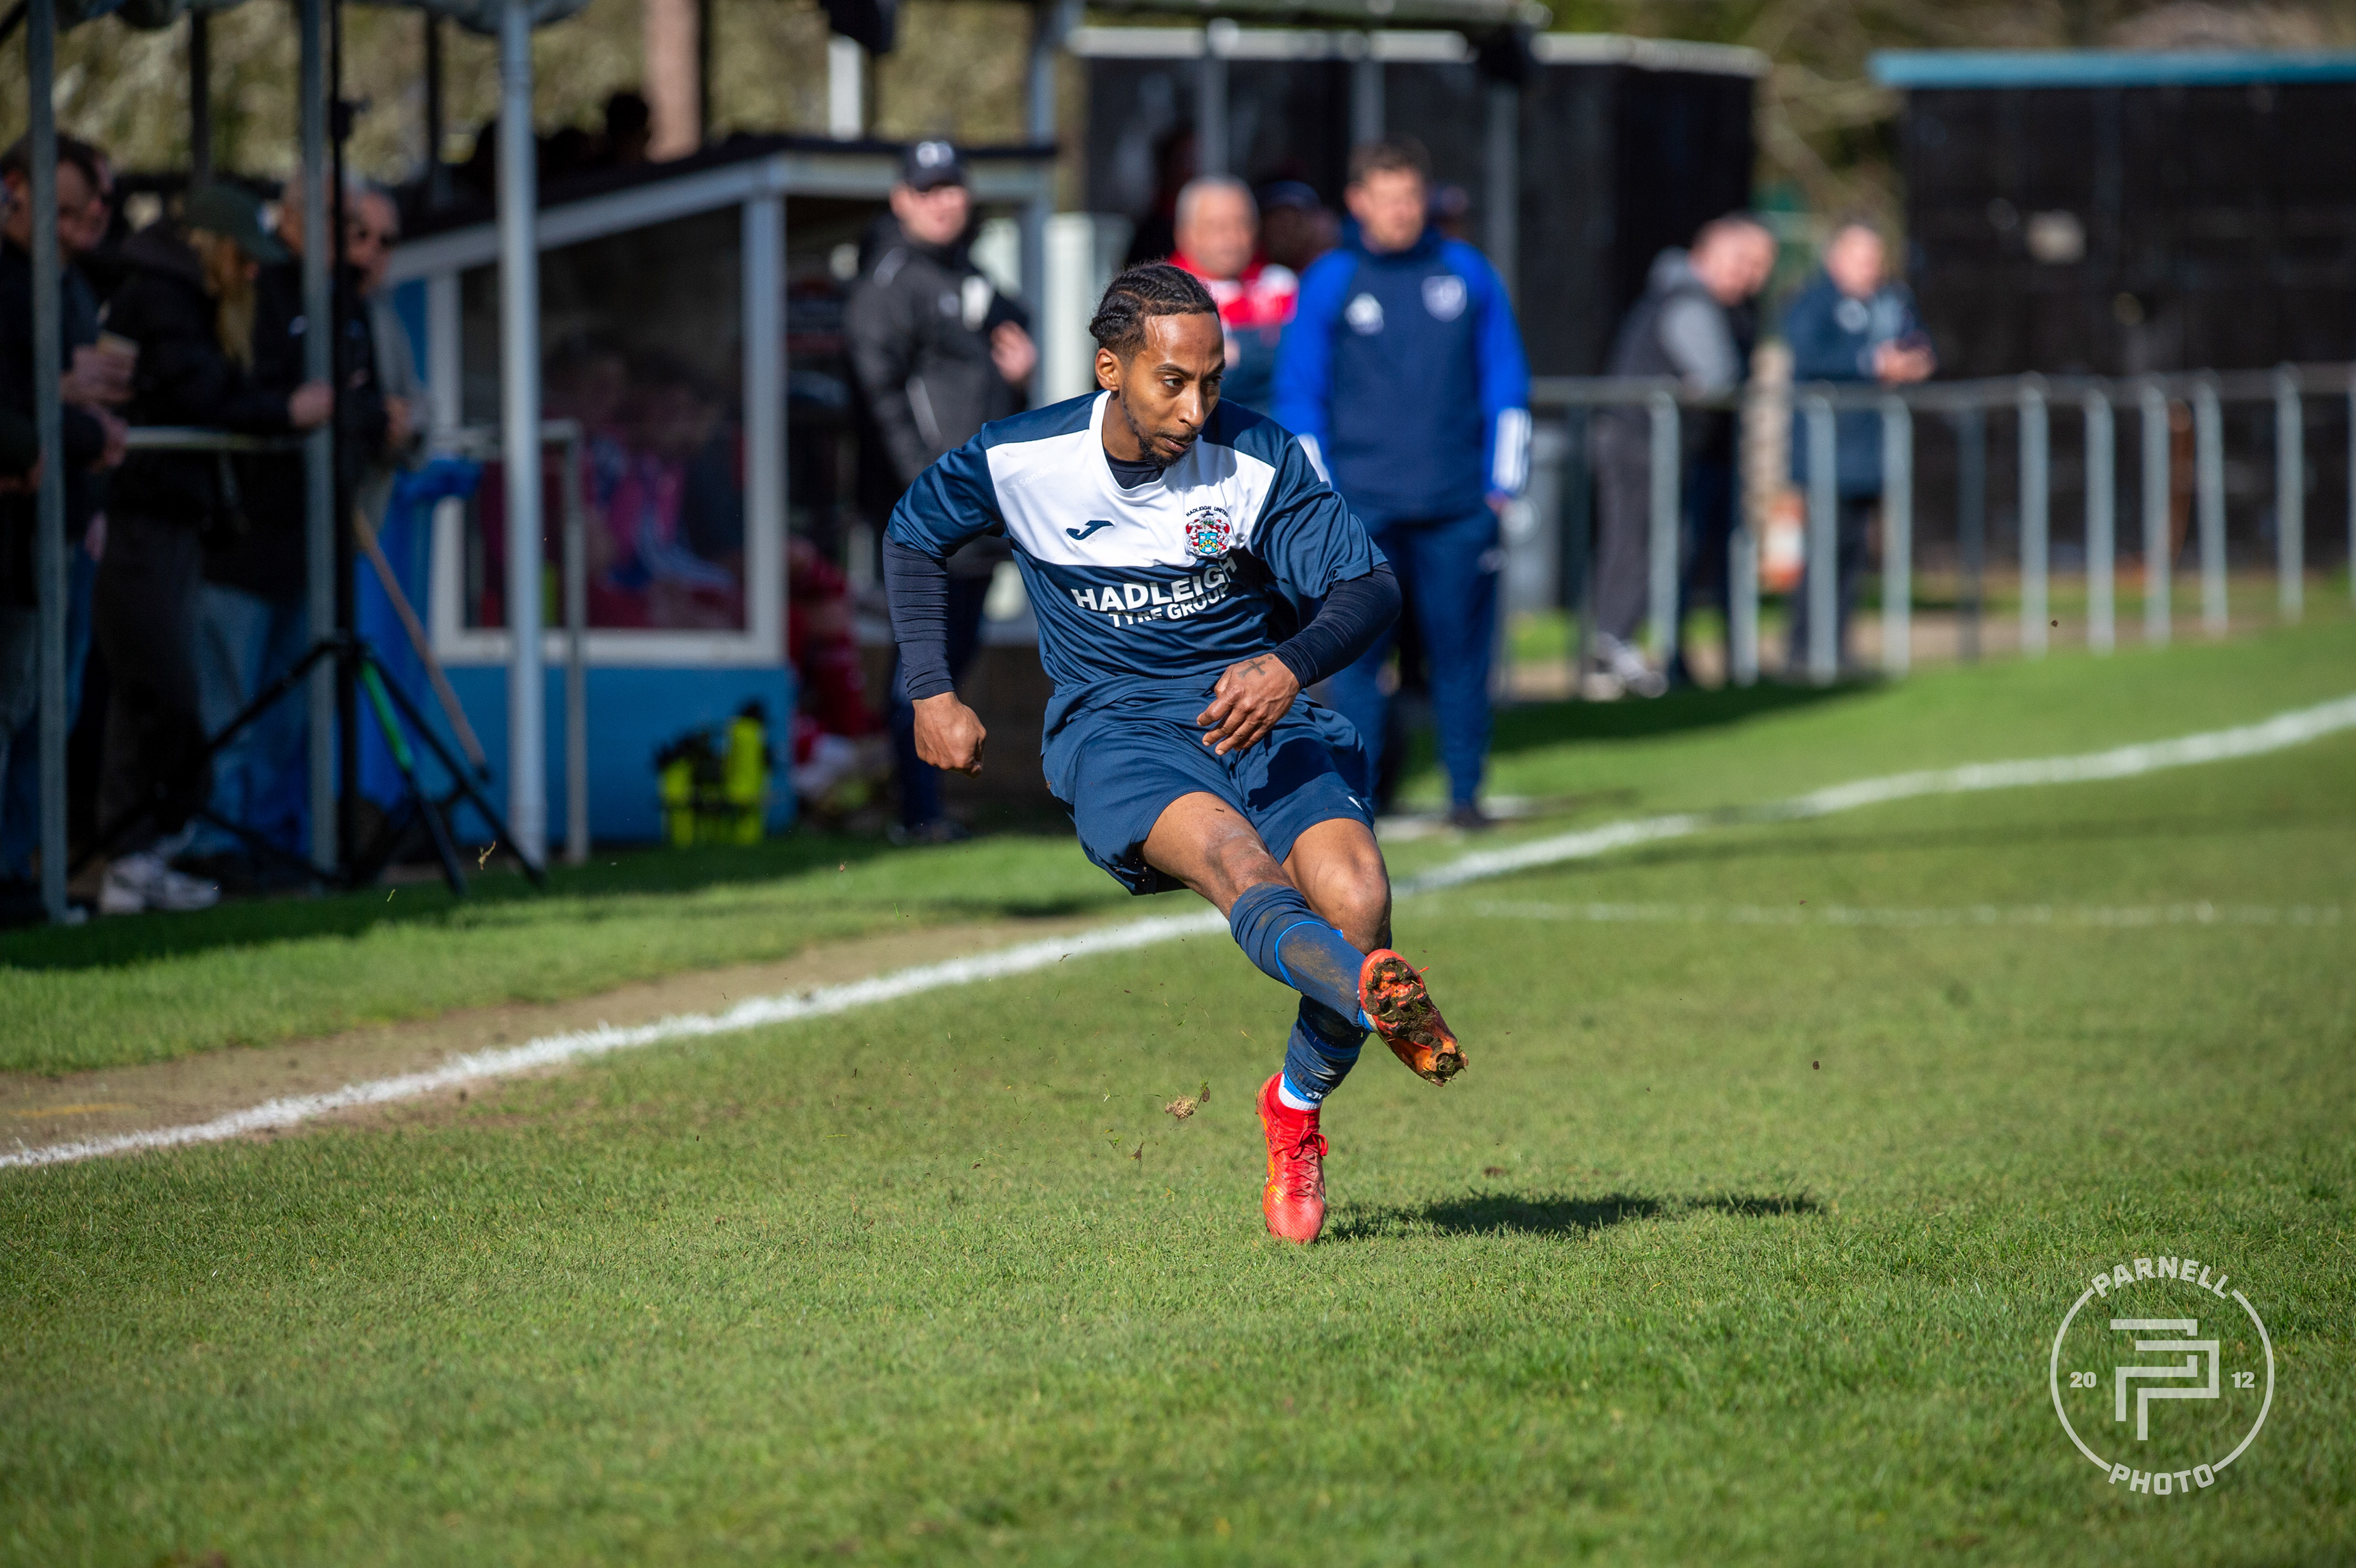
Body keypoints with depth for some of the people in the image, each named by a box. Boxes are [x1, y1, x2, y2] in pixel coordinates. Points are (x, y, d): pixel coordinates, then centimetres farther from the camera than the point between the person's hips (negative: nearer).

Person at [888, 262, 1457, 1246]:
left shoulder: (1259, 462, -6)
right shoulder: (1021, 461, -3)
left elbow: (1370, 588, -9)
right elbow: (912, 536, 17)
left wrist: (1291, 666, -29)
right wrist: (931, 695, 10)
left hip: (1257, 715, 1)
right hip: (1114, 731, -1)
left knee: (1356, 897, -25)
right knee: (1232, 855, -35)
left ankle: (1297, 1109, 2)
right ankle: (1384, 999, -64)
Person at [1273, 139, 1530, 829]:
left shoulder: (1468, 273, 9)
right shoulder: (1329, 283, 4)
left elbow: (1506, 380, 13)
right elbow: (1297, 395, 5)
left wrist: (1502, 481, 6)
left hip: (1459, 505, 1)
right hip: (1361, 508, -1)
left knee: (1461, 648, 2)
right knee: (1356, 654, -6)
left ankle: (1465, 791, 11)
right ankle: (1356, 794, -1)